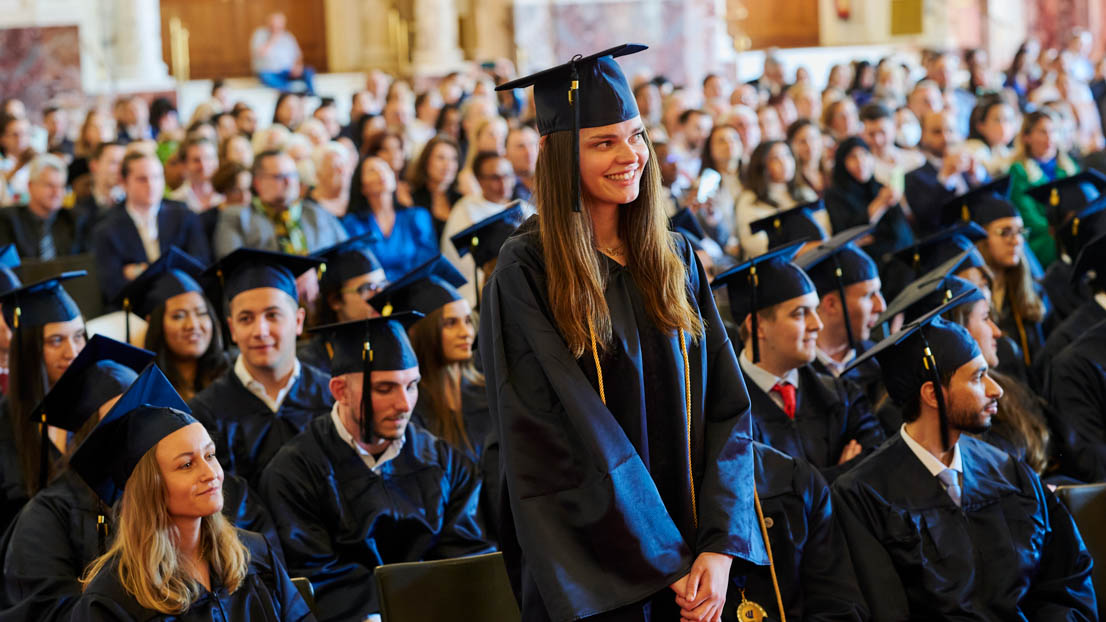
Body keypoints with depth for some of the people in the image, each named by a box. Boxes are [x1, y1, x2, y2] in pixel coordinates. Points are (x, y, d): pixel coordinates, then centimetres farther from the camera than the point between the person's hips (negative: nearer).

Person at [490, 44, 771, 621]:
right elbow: (546, 443, -14)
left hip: (690, 567, 4)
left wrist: (720, 547, -11)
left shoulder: (675, 260, 6)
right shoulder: (526, 273, -9)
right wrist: (666, 561, -15)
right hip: (589, 574, -4)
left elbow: (726, 408, 3)